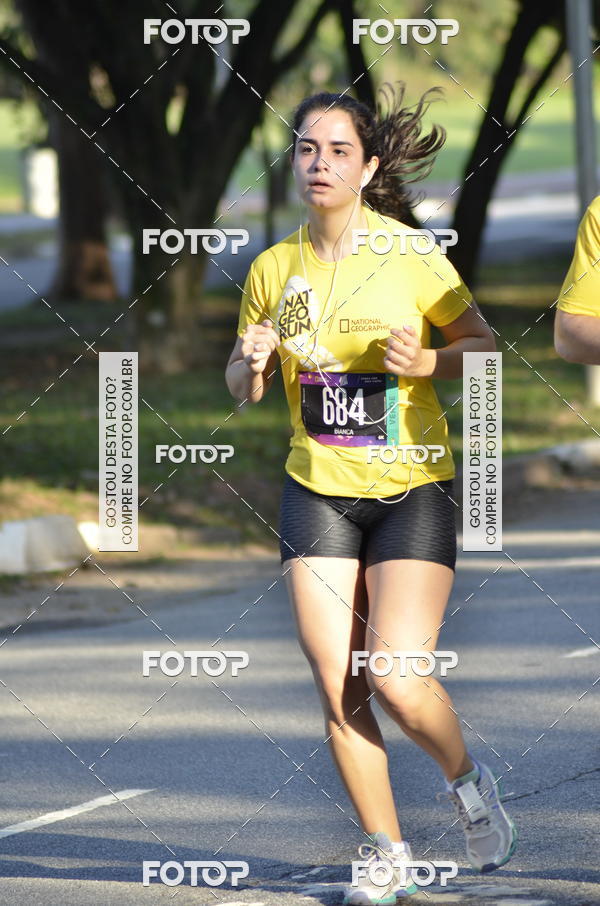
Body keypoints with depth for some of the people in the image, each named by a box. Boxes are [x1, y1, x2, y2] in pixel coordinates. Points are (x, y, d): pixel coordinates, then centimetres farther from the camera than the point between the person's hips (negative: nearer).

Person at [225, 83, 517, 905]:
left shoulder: (412, 256, -7)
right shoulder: (274, 269, 3)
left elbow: (487, 346, 3)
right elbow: (242, 388, 13)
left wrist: (427, 362, -17)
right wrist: (253, 363, -9)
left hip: (412, 489, -3)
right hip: (317, 492, 3)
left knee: (397, 681, -13)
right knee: (337, 688, -4)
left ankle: (468, 780, 19)